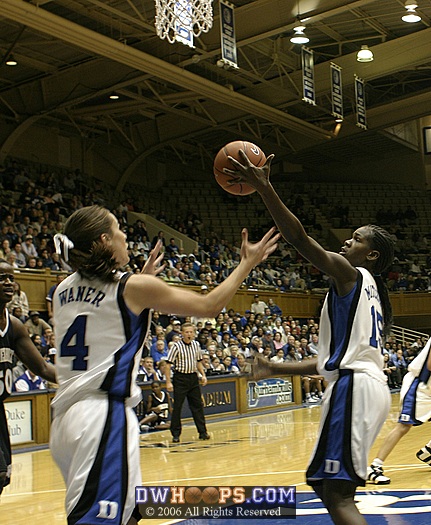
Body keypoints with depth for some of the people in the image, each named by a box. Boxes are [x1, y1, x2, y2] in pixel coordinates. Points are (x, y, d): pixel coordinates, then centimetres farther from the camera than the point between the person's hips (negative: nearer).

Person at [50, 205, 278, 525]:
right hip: (105, 417, -8)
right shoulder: (134, 286, -8)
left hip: (67, 416, 8)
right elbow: (210, 305, 1)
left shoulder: (64, 290, 11)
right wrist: (247, 263, 13)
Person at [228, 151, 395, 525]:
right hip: (369, 384, 10)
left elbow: (298, 237, -16)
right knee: (335, 488, 17)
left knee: (336, 493, -15)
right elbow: (333, 358, 28)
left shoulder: (349, 273, 0)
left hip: (354, 386, -10)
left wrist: (263, 187, -19)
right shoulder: (369, 293, 27)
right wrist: (275, 369, 29)